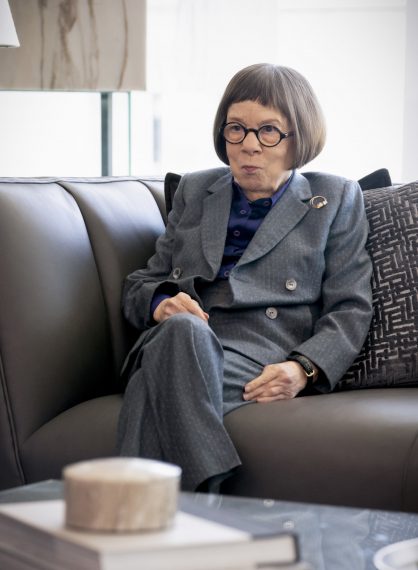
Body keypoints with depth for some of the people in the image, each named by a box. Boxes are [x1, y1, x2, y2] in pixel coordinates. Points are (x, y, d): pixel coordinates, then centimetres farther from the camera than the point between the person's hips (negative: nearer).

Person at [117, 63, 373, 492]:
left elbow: (350, 309, 9)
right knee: (183, 327, -38)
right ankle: (209, 493, -43)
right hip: (174, 346, 3)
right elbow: (140, 284, 26)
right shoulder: (194, 191, 28)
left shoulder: (335, 200, 18)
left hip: (263, 365, -2)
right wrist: (162, 303, 0)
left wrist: (303, 369, -11)